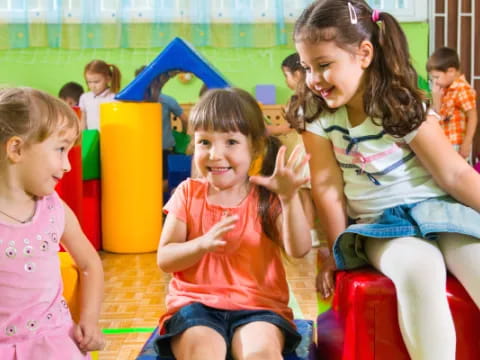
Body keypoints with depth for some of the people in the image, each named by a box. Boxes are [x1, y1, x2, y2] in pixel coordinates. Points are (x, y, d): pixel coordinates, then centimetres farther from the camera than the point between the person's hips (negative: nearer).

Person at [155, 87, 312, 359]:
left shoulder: (266, 197, 2)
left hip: (258, 307, 0)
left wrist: (290, 198, -26)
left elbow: (299, 250, -11)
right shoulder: (188, 194, 4)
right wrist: (202, 244, -19)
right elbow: (164, 259, 0)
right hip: (196, 304, 0)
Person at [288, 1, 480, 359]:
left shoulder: (404, 108, -10)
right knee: (418, 271, -32)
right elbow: (327, 186, -3)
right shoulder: (317, 118, -5)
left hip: (439, 209, 0)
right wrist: (341, 250, -1)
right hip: (380, 225, 0)